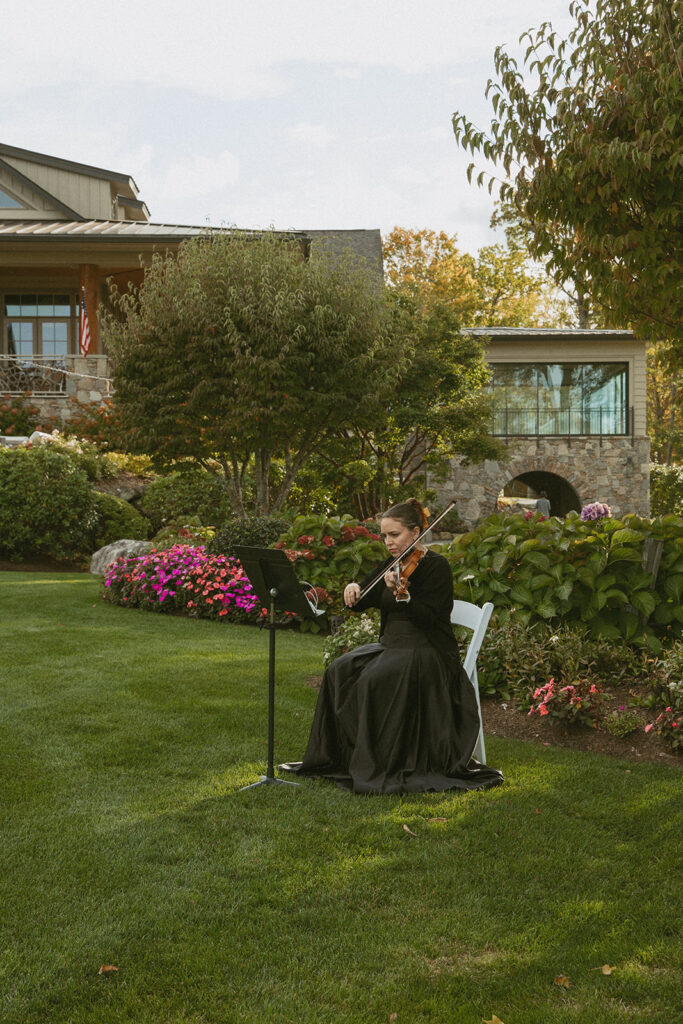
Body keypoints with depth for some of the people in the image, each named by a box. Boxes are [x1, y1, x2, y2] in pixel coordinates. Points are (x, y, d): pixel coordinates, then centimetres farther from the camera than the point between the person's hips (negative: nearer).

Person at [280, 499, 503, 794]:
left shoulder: (436, 566, -9)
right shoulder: (391, 565, 12)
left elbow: (428, 616, -21)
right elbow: (360, 603, 14)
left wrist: (401, 594, -37)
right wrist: (353, 589, -9)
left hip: (428, 652, -7)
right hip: (391, 646, 7)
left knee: (377, 678, -31)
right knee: (340, 671, -14)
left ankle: (380, 767, -23)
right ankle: (330, 756, -7)